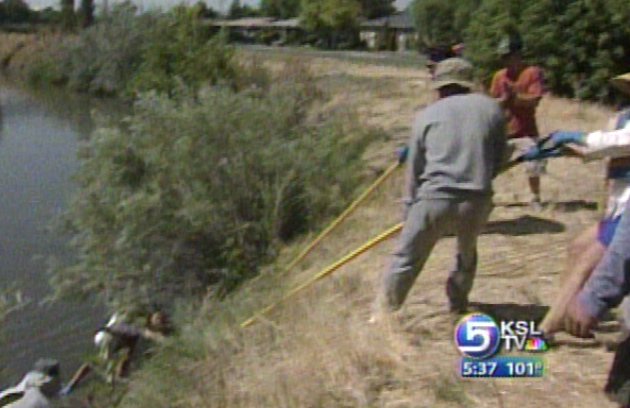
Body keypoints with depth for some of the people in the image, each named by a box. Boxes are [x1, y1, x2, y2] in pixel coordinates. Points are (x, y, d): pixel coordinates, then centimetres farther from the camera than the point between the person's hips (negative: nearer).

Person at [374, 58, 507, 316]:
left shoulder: (427, 115, 9)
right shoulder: (491, 108, 12)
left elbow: (414, 168, 11)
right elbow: (498, 159, 16)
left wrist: (410, 208, 19)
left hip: (434, 199, -2)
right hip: (477, 200, 2)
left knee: (406, 260, 8)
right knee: (467, 253, 29)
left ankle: (383, 315, 13)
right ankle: (458, 303, 44)